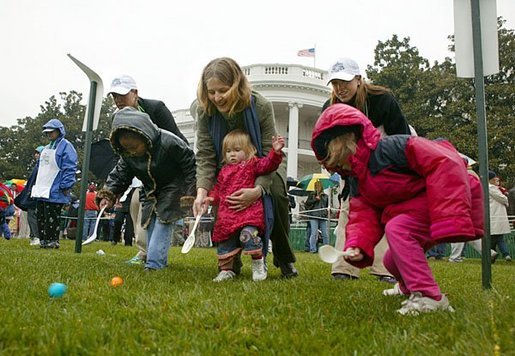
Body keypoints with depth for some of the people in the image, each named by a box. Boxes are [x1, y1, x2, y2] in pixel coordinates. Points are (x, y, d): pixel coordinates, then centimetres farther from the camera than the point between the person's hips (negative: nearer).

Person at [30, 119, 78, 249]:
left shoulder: (66, 146, -8)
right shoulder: (46, 148, 21)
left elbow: (70, 168, -15)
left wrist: (65, 186, -19)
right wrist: (35, 185, 22)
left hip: (54, 192, -9)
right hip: (42, 191, 9)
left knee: (52, 218, -6)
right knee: (40, 216, 11)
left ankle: (52, 241, 2)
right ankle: (43, 240, 18)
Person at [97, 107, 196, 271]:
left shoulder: (169, 143, -31)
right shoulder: (127, 155, -13)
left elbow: (190, 165, -21)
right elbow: (120, 174, -1)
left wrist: (192, 192, -20)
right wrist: (108, 194, -18)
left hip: (172, 188, -6)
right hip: (151, 191, 7)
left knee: (163, 221, -18)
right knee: (151, 225, 5)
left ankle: (154, 264, -21)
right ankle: (160, 262, 15)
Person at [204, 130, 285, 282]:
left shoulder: (253, 164, 4)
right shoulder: (224, 171, 20)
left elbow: (268, 164, -10)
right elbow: (218, 188, 25)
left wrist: (276, 151, -26)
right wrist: (212, 198, 7)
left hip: (248, 211, -6)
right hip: (227, 214, 6)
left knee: (248, 233, -27)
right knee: (224, 243, 9)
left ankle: (258, 264, -7)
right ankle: (226, 270, 26)